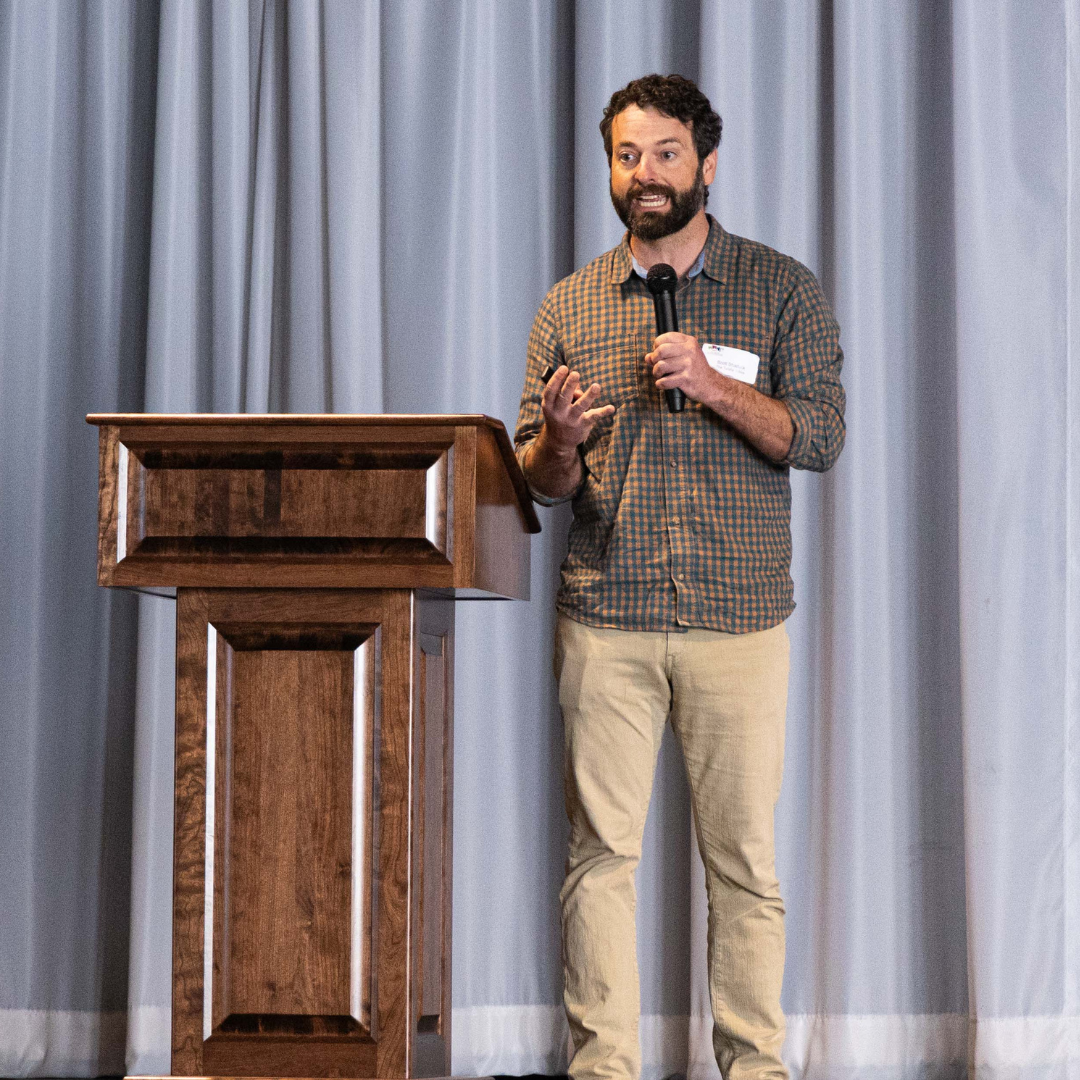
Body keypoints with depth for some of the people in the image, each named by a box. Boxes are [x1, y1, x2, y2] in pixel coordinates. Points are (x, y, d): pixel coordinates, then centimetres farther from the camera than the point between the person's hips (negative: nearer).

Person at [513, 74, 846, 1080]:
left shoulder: (781, 289, 5)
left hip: (738, 617, -1)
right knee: (599, 853, 1)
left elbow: (819, 435, -3)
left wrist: (715, 386, -17)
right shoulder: (571, 303, 10)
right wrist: (558, 441, -13)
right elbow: (538, 480, 11)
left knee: (745, 859, 2)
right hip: (606, 620, 2)